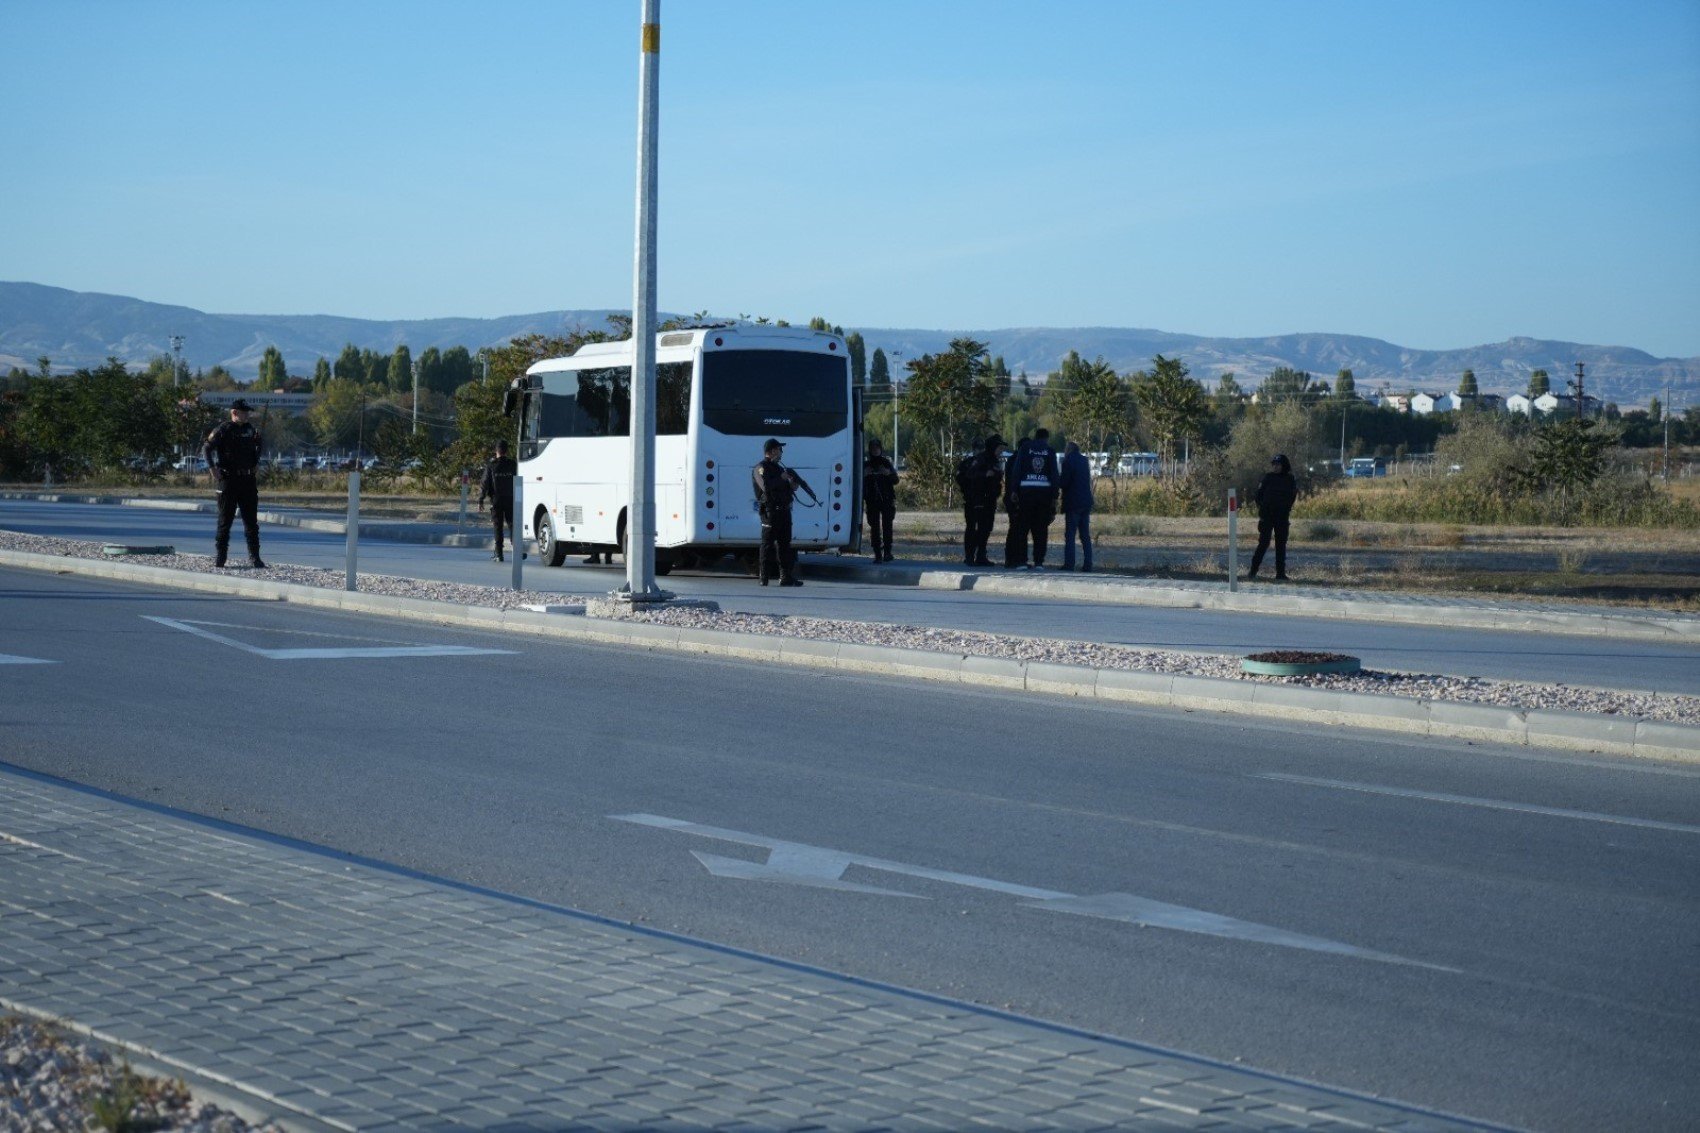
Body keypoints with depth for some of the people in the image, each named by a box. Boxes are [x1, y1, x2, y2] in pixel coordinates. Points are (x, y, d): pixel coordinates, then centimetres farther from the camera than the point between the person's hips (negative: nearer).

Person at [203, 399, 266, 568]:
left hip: (248, 480, 5)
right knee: (225, 519, 0)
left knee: (251, 520, 3)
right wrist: (213, 470, -16)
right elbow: (207, 449, -9)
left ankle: (254, 557, 6)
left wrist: (256, 463, 20)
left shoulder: (250, 430, 9)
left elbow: (261, 444, 28)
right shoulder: (223, 430, -7)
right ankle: (220, 556, 7)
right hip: (228, 479, -5)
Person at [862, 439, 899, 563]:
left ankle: (887, 552, -5)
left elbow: (895, 480, 6)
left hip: (887, 498, -1)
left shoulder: (887, 463, 9)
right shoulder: (866, 465, 11)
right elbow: (860, 483, 8)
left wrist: (888, 473, -13)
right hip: (872, 500, 1)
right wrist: (864, 475, -11)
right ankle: (878, 555, -3)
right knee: (874, 527, -3)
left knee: (887, 526, -9)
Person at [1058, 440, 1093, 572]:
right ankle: (1087, 565, 3)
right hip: (1086, 501, 7)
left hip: (1073, 502, -6)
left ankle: (1069, 564, -10)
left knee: (1069, 535, -5)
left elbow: (1064, 482, -12)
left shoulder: (1068, 461, -7)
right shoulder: (1085, 461, 14)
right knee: (1085, 535, 7)